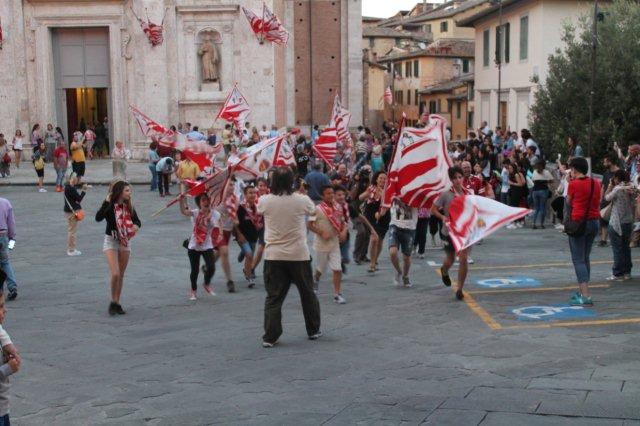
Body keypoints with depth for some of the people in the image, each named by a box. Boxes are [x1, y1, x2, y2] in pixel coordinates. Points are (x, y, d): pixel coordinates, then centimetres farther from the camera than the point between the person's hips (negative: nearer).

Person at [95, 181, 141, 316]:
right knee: (115, 274, -15)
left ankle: (117, 303, 22)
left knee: (121, 275, 10)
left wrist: (136, 225, -14)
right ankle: (113, 303, 4)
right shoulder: (109, 205, -14)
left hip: (125, 242, 5)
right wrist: (107, 202, -31)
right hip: (111, 241, -5)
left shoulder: (129, 206, -1)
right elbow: (98, 218, -28)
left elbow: (137, 220, 9)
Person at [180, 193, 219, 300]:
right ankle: (193, 291, 30)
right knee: (194, 270, 6)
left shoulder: (215, 214, -4)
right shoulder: (195, 213, -10)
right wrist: (182, 199, -43)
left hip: (207, 246, 1)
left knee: (211, 268, -12)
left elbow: (217, 231, 9)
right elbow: (183, 211, -31)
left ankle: (207, 285, 20)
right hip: (193, 246, -1)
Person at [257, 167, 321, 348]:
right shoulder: (302, 200, -7)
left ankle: (269, 337, 1)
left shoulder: (265, 201, -6)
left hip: (273, 256, 0)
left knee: (273, 297, 5)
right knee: (307, 294, 16)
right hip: (299, 255, 0)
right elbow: (313, 211, 14)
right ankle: (313, 330, 29)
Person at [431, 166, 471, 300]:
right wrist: (443, 217, -21)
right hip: (449, 231, -1)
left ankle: (459, 289, -1)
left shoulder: (468, 193, -1)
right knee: (450, 260, 14)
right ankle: (444, 271, 53)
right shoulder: (446, 195, -11)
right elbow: (433, 209, -5)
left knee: (463, 259, -13)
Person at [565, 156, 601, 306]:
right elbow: (598, 202, 13)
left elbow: (568, 203, 2)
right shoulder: (596, 183, 6)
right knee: (585, 258, 17)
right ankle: (581, 291, 23)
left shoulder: (573, 184, -11)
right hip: (594, 222, 7)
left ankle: (586, 296, -13)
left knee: (578, 259, -4)